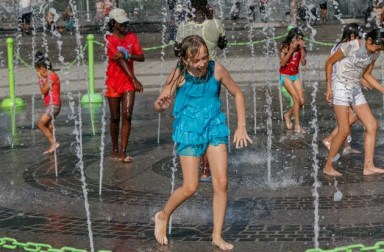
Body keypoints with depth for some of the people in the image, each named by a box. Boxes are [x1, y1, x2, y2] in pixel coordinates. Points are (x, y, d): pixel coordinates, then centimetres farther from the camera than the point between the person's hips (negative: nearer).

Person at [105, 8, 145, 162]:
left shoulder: (132, 37, 7)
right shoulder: (109, 39, -7)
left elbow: (141, 57, 0)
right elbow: (120, 60, -16)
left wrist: (127, 55, -20)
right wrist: (135, 80, -23)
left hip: (128, 82, 2)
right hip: (113, 81, -2)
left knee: (127, 116, -9)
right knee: (115, 118, 6)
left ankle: (123, 152, -10)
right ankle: (115, 150, 21)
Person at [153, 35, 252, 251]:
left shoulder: (217, 69, -11)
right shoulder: (178, 75, -15)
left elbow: (238, 94, 3)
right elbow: (158, 105, -10)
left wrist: (241, 127, 0)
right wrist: (162, 105, -35)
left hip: (214, 127, 3)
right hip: (189, 130, -2)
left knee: (221, 183, -2)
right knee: (190, 188, -4)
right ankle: (163, 217, 24)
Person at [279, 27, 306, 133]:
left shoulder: (300, 48, -3)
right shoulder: (284, 47, -14)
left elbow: (303, 63, -10)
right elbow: (282, 63, -22)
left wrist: (302, 49, -19)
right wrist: (291, 50, -27)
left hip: (295, 76, 5)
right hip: (285, 76, -5)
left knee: (301, 101, -2)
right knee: (296, 98, -18)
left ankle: (288, 115, 26)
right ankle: (297, 125, -13)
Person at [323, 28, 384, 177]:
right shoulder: (351, 46, -18)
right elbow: (329, 63, -8)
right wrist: (328, 87, -12)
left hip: (356, 90, 7)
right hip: (341, 88, -7)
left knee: (372, 125, -2)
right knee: (344, 130, -11)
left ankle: (368, 166, 2)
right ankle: (328, 167, 2)